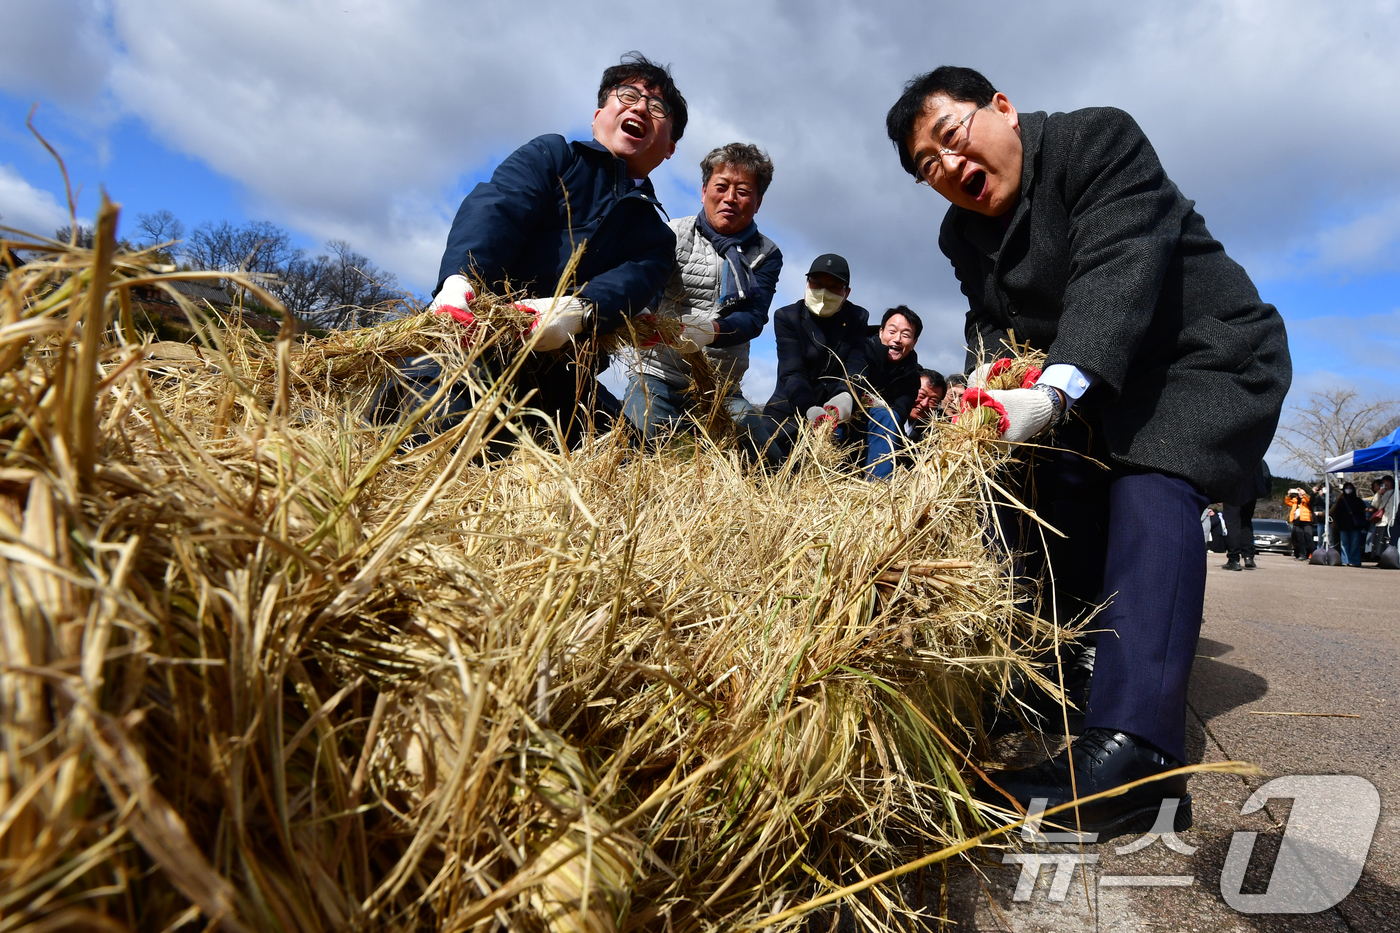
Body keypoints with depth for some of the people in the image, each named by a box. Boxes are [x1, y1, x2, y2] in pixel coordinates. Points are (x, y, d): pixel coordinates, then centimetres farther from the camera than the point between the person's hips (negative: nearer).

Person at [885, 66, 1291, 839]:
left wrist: (1056, 391, -44)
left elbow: (1118, 270, -30)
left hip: (1207, 356, -8)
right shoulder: (963, 233, 5)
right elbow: (990, 324, -1)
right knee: (1054, 500, -1)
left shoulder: (1099, 139, -17)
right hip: (1093, 388, 8)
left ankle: (1131, 755, -39)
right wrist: (990, 377, -25)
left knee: (1151, 486, -28)